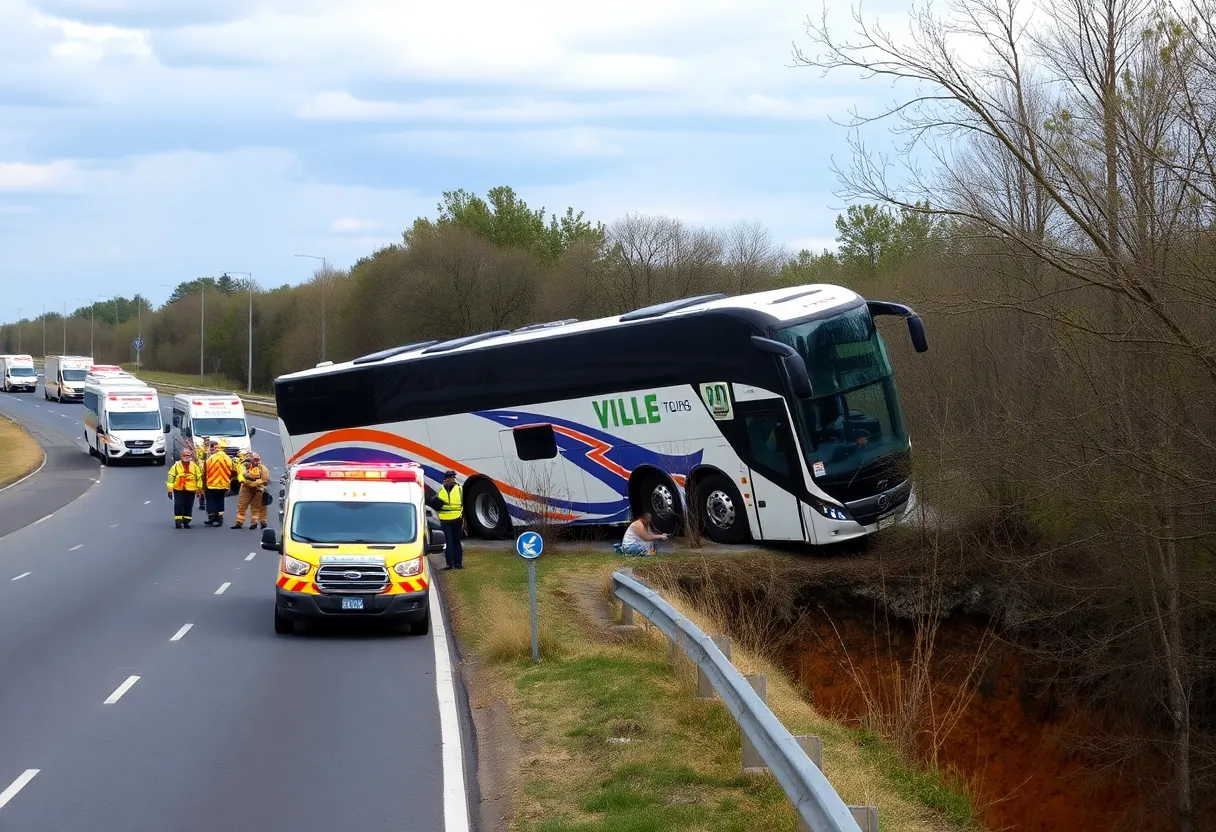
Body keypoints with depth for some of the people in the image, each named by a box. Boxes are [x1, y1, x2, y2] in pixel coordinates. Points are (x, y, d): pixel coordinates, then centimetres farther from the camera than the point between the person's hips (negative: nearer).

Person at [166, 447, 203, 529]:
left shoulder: (194, 466, 5)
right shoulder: (176, 466, 1)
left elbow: (199, 477, 8)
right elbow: (171, 477, 0)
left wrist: (199, 489, 5)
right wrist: (170, 489, -5)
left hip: (191, 490, 1)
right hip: (178, 490, -1)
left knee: (189, 506, 5)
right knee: (178, 506, -5)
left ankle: (186, 522, 15)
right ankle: (178, 522, 1)